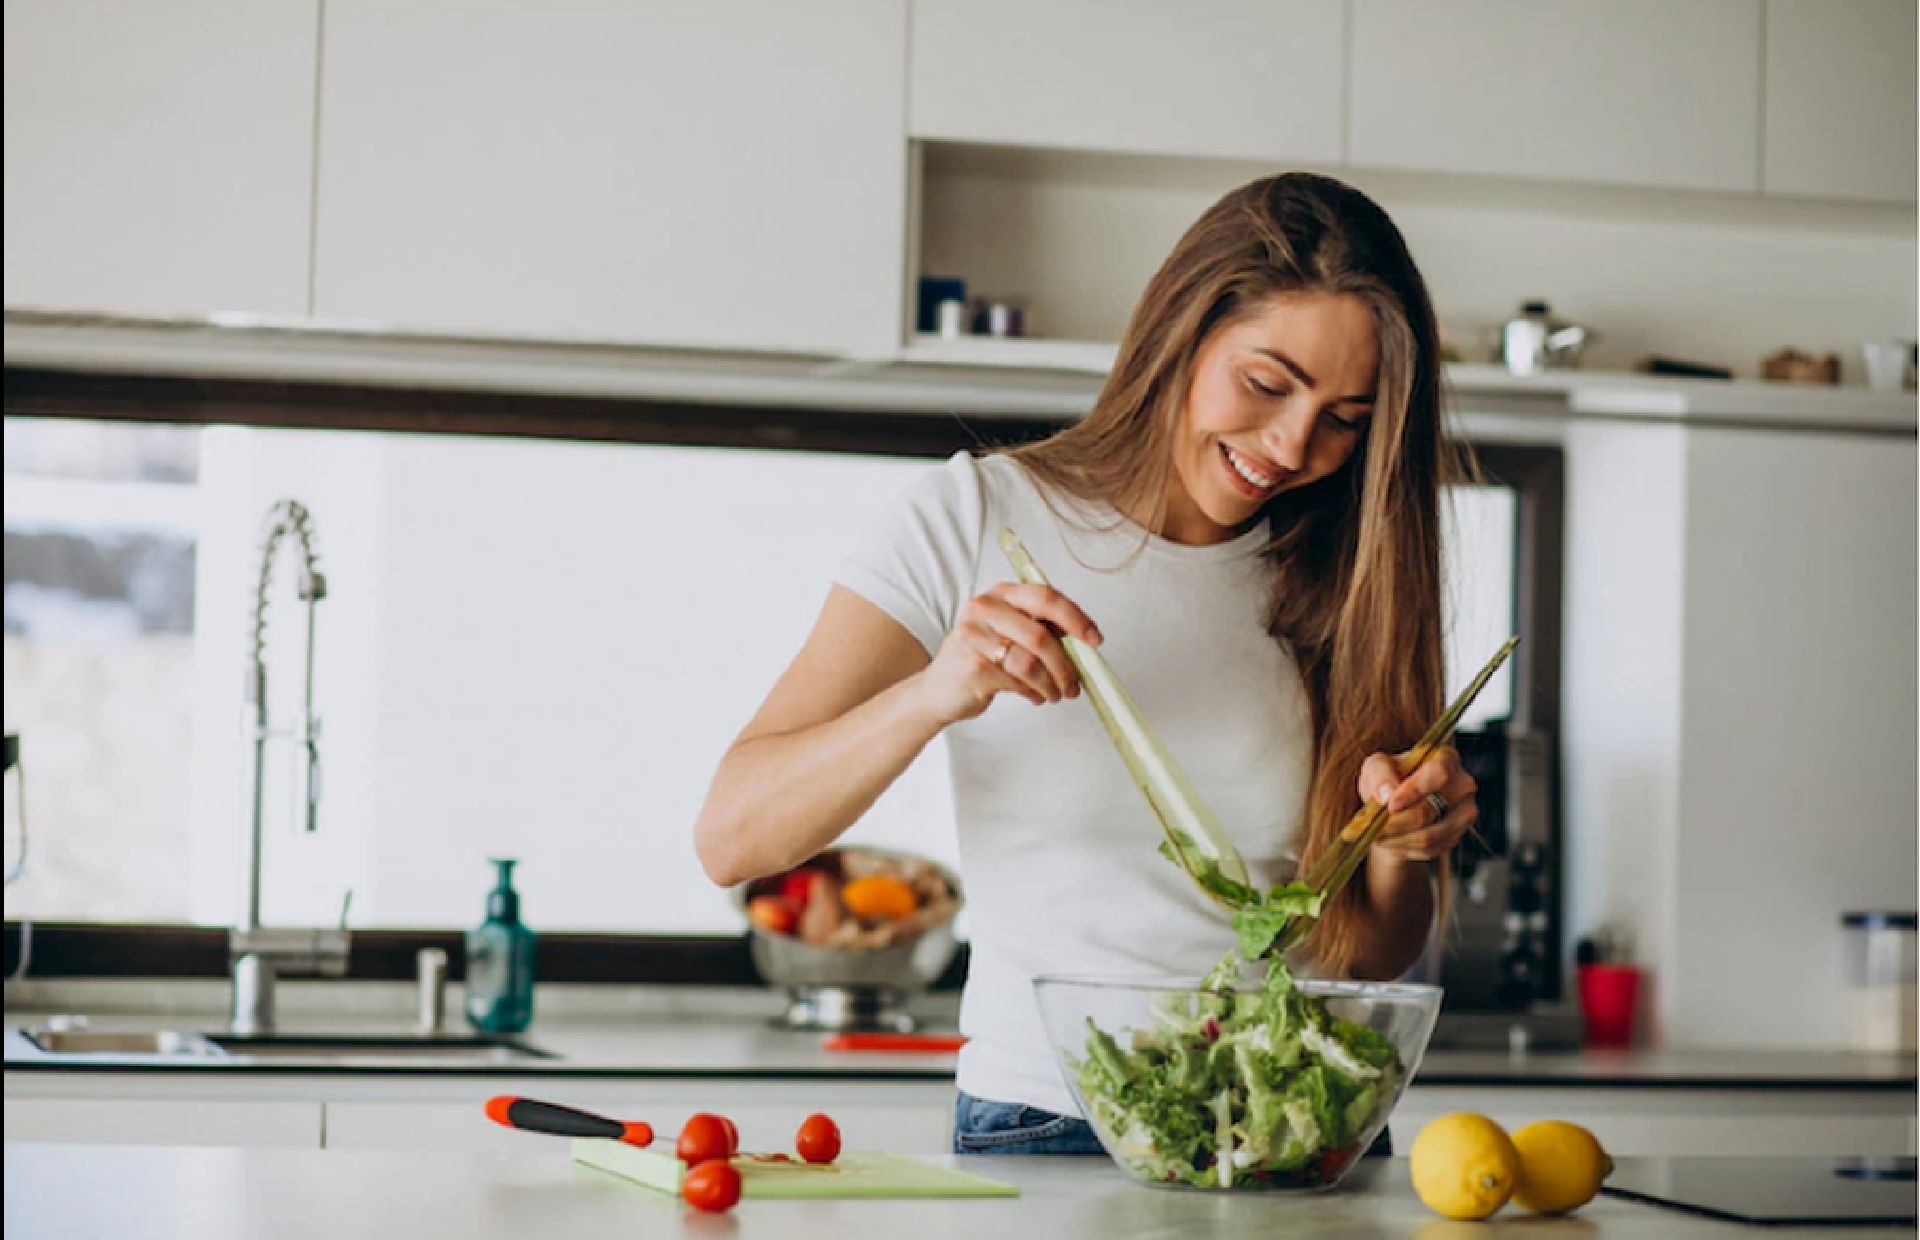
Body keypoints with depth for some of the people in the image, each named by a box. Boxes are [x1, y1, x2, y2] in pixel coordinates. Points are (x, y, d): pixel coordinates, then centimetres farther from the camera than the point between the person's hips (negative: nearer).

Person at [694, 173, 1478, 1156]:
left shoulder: (1340, 582, 10)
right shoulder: (979, 518, 1)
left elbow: (1370, 961, 15)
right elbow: (732, 838, -6)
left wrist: (1400, 846, -7)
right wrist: (935, 695, -21)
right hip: (1042, 1125, -4)